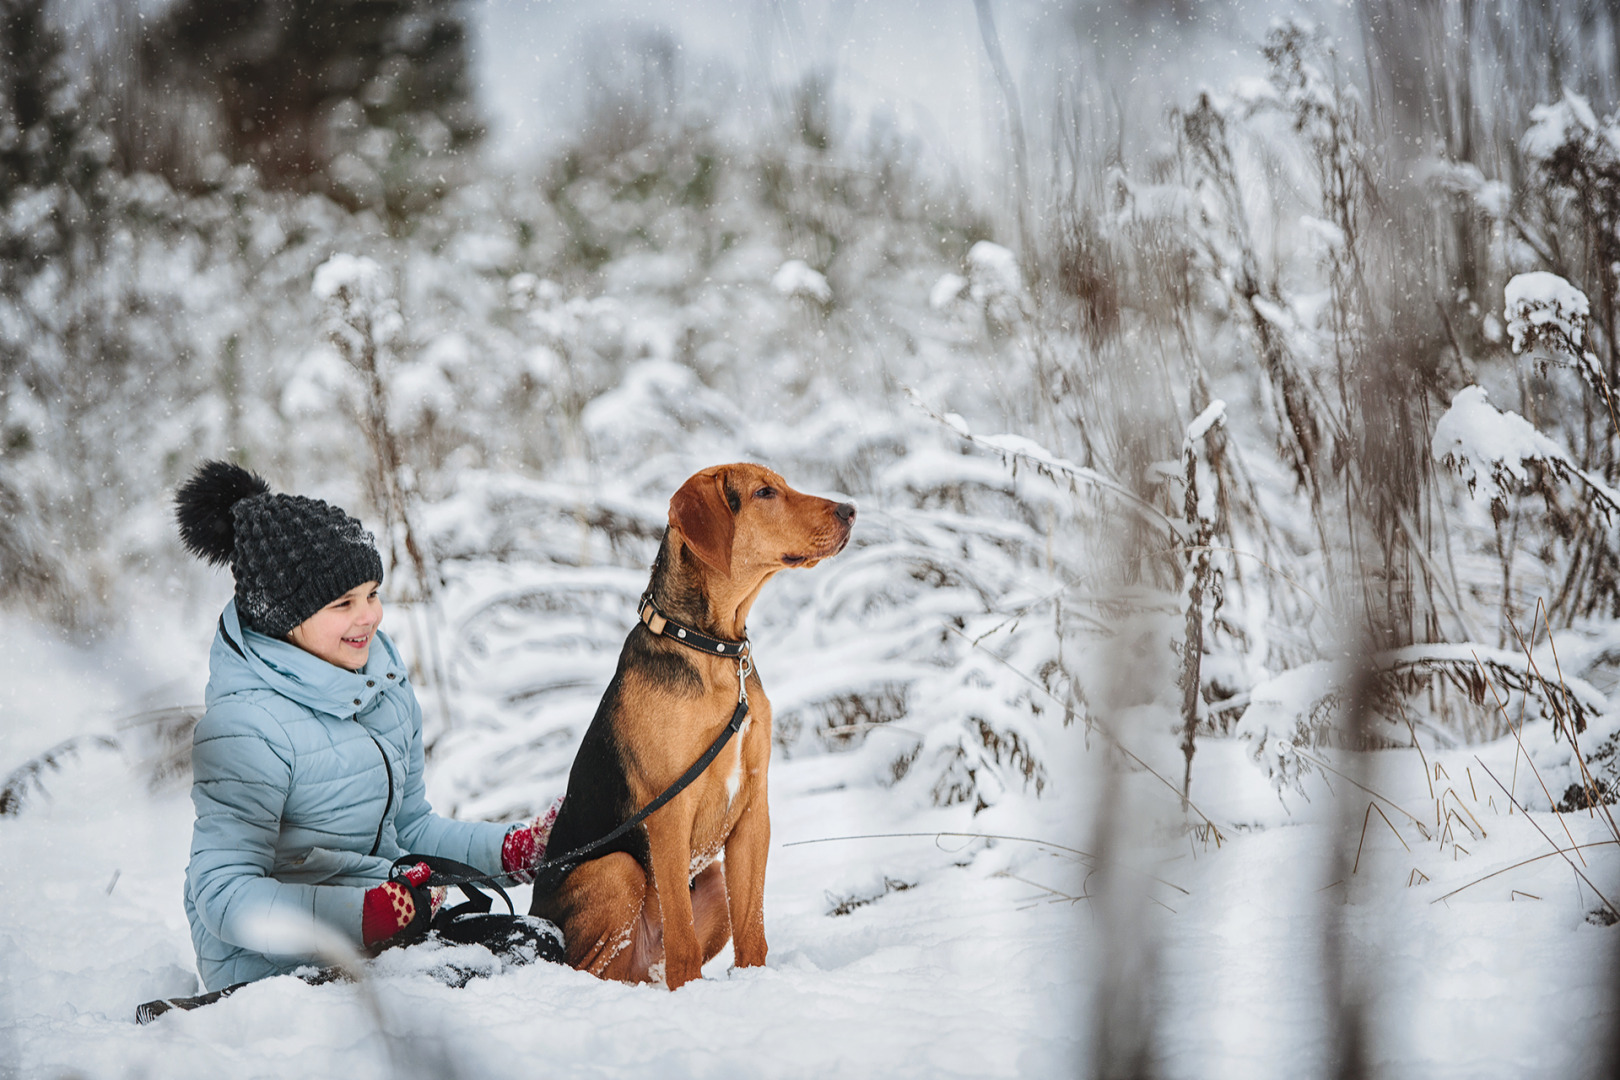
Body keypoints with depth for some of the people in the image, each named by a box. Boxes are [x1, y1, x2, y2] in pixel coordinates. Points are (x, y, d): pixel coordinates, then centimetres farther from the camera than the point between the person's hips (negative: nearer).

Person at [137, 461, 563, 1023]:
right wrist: (369, 915, -35)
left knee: (540, 946, -9)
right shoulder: (245, 726, -18)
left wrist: (514, 850, 5)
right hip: (270, 960, -9)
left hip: (375, 928, 9)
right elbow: (226, 898, -24)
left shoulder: (384, 682, 9)